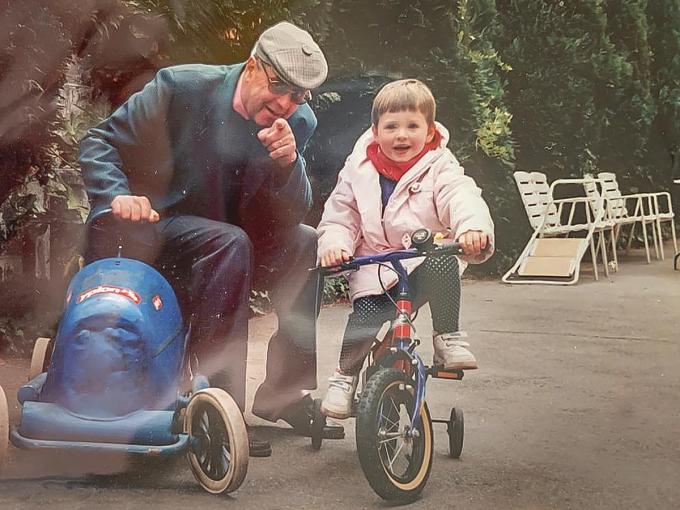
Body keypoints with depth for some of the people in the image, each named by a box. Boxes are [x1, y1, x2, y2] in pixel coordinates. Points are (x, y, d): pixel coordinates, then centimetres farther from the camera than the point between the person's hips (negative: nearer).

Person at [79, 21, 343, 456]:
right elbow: (100, 142, -10)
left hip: (225, 241, 5)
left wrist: (287, 164, -27)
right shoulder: (182, 87, -15)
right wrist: (117, 196, -29)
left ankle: (285, 391, -7)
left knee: (307, 244, -16)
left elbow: (291, 215, -6)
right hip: (147, 228, -5)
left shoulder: (299, 123, -2)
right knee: (230, 244, -33)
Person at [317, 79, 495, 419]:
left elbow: (463, 199, -22)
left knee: (443, 264, -34)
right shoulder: (358, 170, 4)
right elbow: (338, 217, 7)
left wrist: (474, 228, -45)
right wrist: (334, 245, -16)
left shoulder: (440, 169, -4)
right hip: (373, 268, 1)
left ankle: (448, 337, -13)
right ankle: (344, 378, 4)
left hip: (426, 265, -1)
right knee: (365, 316, -22)